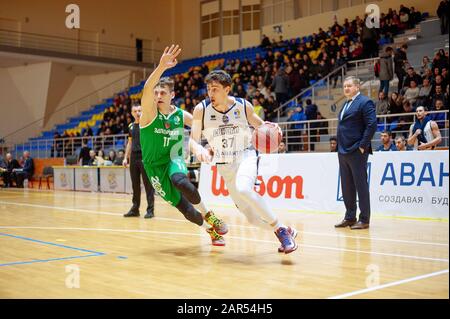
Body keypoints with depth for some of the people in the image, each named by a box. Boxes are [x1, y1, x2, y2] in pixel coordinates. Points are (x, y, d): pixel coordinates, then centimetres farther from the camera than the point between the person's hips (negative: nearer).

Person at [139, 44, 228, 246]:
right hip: (155, 167, -1)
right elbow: (147, 89, -33)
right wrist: (161, 67, -49)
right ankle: (210, 230, 27)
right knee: (186, 210, -3)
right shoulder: (149, 112, -11)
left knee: (181, 182, -38)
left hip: (174, 160, 1)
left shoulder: (181, 115, 0)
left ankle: (210, 217, -18)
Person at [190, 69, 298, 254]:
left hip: (246, 156, -3)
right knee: (252, 217, 3)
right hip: (225, 165, 3)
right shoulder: (201, 109, -10)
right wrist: (199, 149, -35)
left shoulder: (243, 106, -8)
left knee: (243, 189, -36)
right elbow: (193, 141, -11)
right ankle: (285, 232, 28)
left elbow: (259, 125, 9)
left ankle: (280, 230, -22)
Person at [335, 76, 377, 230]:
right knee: (346, 187, 12)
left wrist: (362, 146, -17)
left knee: (361, 185, -2)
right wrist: (340, 147, 14)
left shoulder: (365, 102, -8)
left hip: (357, 152, -9)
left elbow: (372, 125, -16)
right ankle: (350, 217, 20)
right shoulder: (346, 104, 19)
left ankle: (364, 220, 4)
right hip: (343, 152, 9)